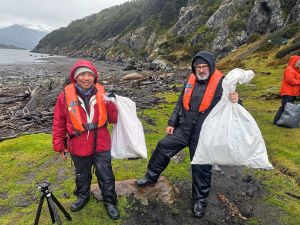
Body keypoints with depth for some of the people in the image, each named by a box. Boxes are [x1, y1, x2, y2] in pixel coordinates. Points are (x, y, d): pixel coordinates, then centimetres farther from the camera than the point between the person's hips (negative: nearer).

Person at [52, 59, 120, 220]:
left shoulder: (102, 93, -7)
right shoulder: (66, 95, -10)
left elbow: (114, 119, -5)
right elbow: (59, 123, -1)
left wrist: (110, 104, -23)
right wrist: (59, 145, 4)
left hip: (101, 146, 0)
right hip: (78, 147, 0)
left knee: (106, 176, 13)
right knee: (82, 175, 24)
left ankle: (110, 202, 37)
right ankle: (83, 196, 52)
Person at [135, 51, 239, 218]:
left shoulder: (221, 83, -10)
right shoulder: (191, 80, 6)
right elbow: (180, 103, 14)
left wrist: (235, 102, -34)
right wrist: (172, 123, 12)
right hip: (184, 129, 5)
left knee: (201, 167, 8)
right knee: (163, 146, 5)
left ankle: (200, 200, 32)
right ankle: (151, 177, 29)